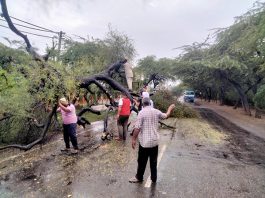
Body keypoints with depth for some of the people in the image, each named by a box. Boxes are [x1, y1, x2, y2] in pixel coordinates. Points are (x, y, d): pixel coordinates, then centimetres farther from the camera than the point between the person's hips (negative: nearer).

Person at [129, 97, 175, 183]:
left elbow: (137, 127, -18)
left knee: (142, 161, 12)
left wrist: (133, 139, -9)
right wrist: (170, 109, 36)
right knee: (153, 161, 17)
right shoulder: (156, 111, 0)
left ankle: (139, 177, 27)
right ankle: (154, 178, 28)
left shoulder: (142, 112, -15)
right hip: (154, 141, 5)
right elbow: (166, 116, 19)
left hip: (145, 141, -4)